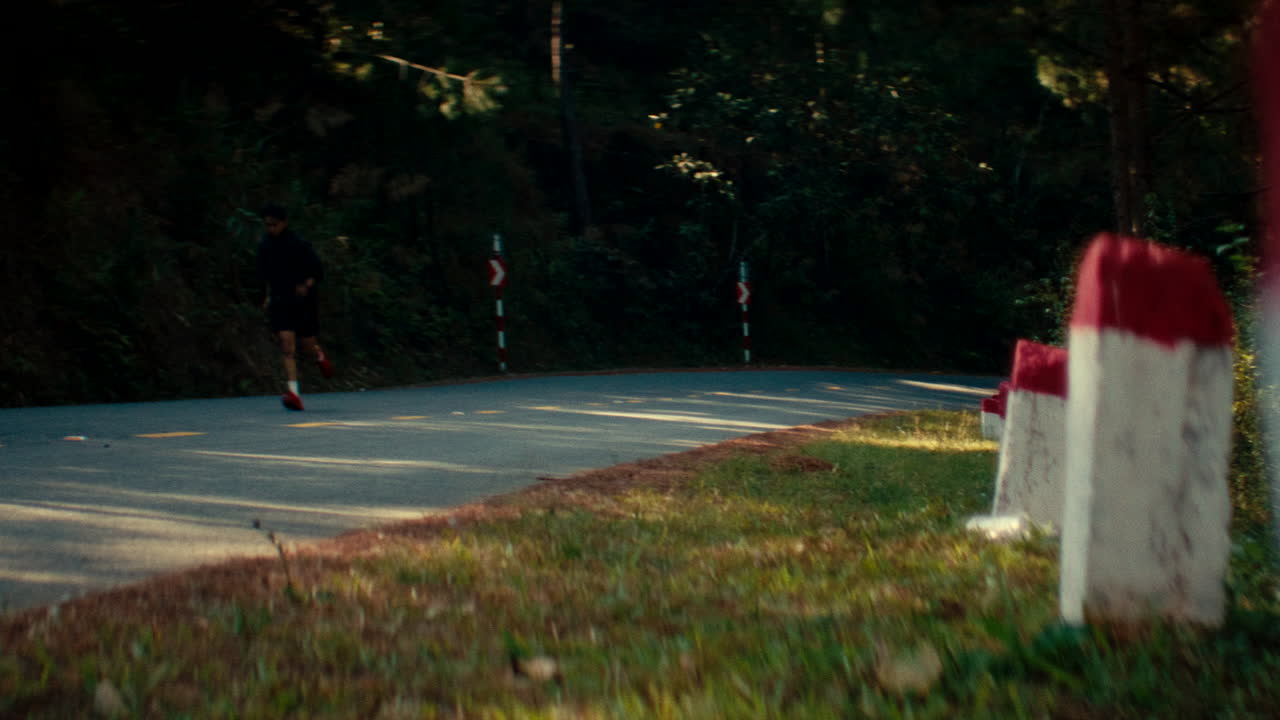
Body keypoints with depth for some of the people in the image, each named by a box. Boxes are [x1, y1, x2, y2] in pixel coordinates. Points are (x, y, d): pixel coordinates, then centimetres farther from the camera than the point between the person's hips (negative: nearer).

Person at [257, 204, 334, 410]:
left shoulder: (299, 245, -11)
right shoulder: (264, 245, 6)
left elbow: (318, 271, -8)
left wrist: (306, 286, -24)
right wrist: (268, 295, 18)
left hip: (304, 302, -3)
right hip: (279, 303, 3)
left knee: (306, 345, 2)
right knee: (287, 346, -11)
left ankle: (319, 355, 40)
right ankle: (294, 393, -16)